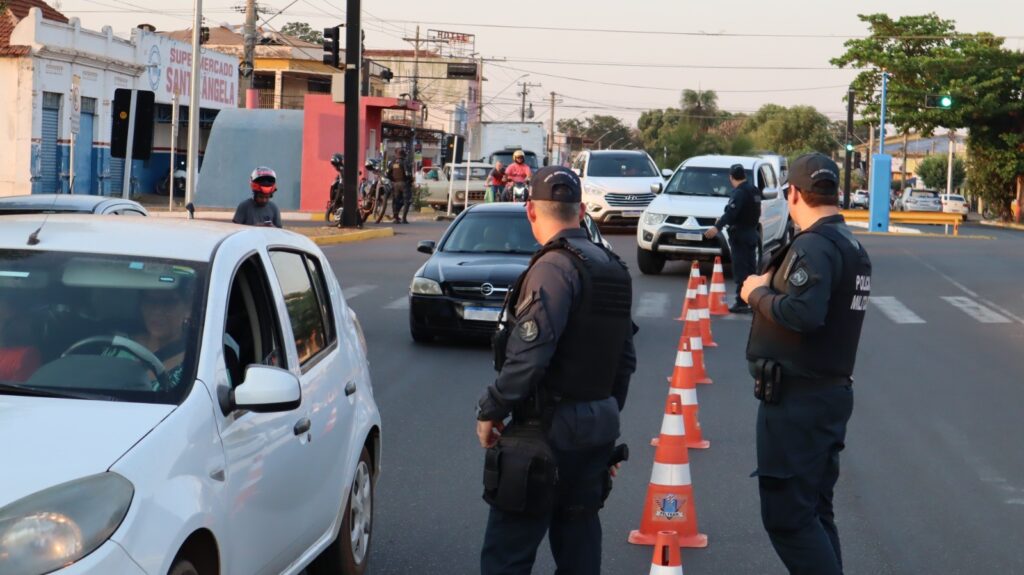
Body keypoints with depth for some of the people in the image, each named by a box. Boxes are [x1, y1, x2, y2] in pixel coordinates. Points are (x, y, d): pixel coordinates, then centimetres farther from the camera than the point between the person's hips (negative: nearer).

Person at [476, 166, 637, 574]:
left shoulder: (555, 267, -16)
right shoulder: (613, 269, 12)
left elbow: (529, 354, -24)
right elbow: (625, 357, 16)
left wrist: (491, 410, -14)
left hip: (548, 432, -9)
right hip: (597, 428, 9)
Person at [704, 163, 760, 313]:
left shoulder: (739, 192, -16)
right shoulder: (753, 190, 13)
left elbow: (731, 212, -30)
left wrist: (717, 227, -41)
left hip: (740, 236, -9)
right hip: (751, 234, 9)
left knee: (741, 271, -9)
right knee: (750, 269, 14)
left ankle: (741, 303, -12)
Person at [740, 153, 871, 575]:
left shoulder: (814, 246, -18)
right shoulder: (851, 245, 13)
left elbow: (803, 313, -31)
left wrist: (759, 293, -15)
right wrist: (773, 287, 9)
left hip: (797, 399, -10)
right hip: (832, 392, 10)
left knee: (787, 517, -6)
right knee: (815, 512, 17)